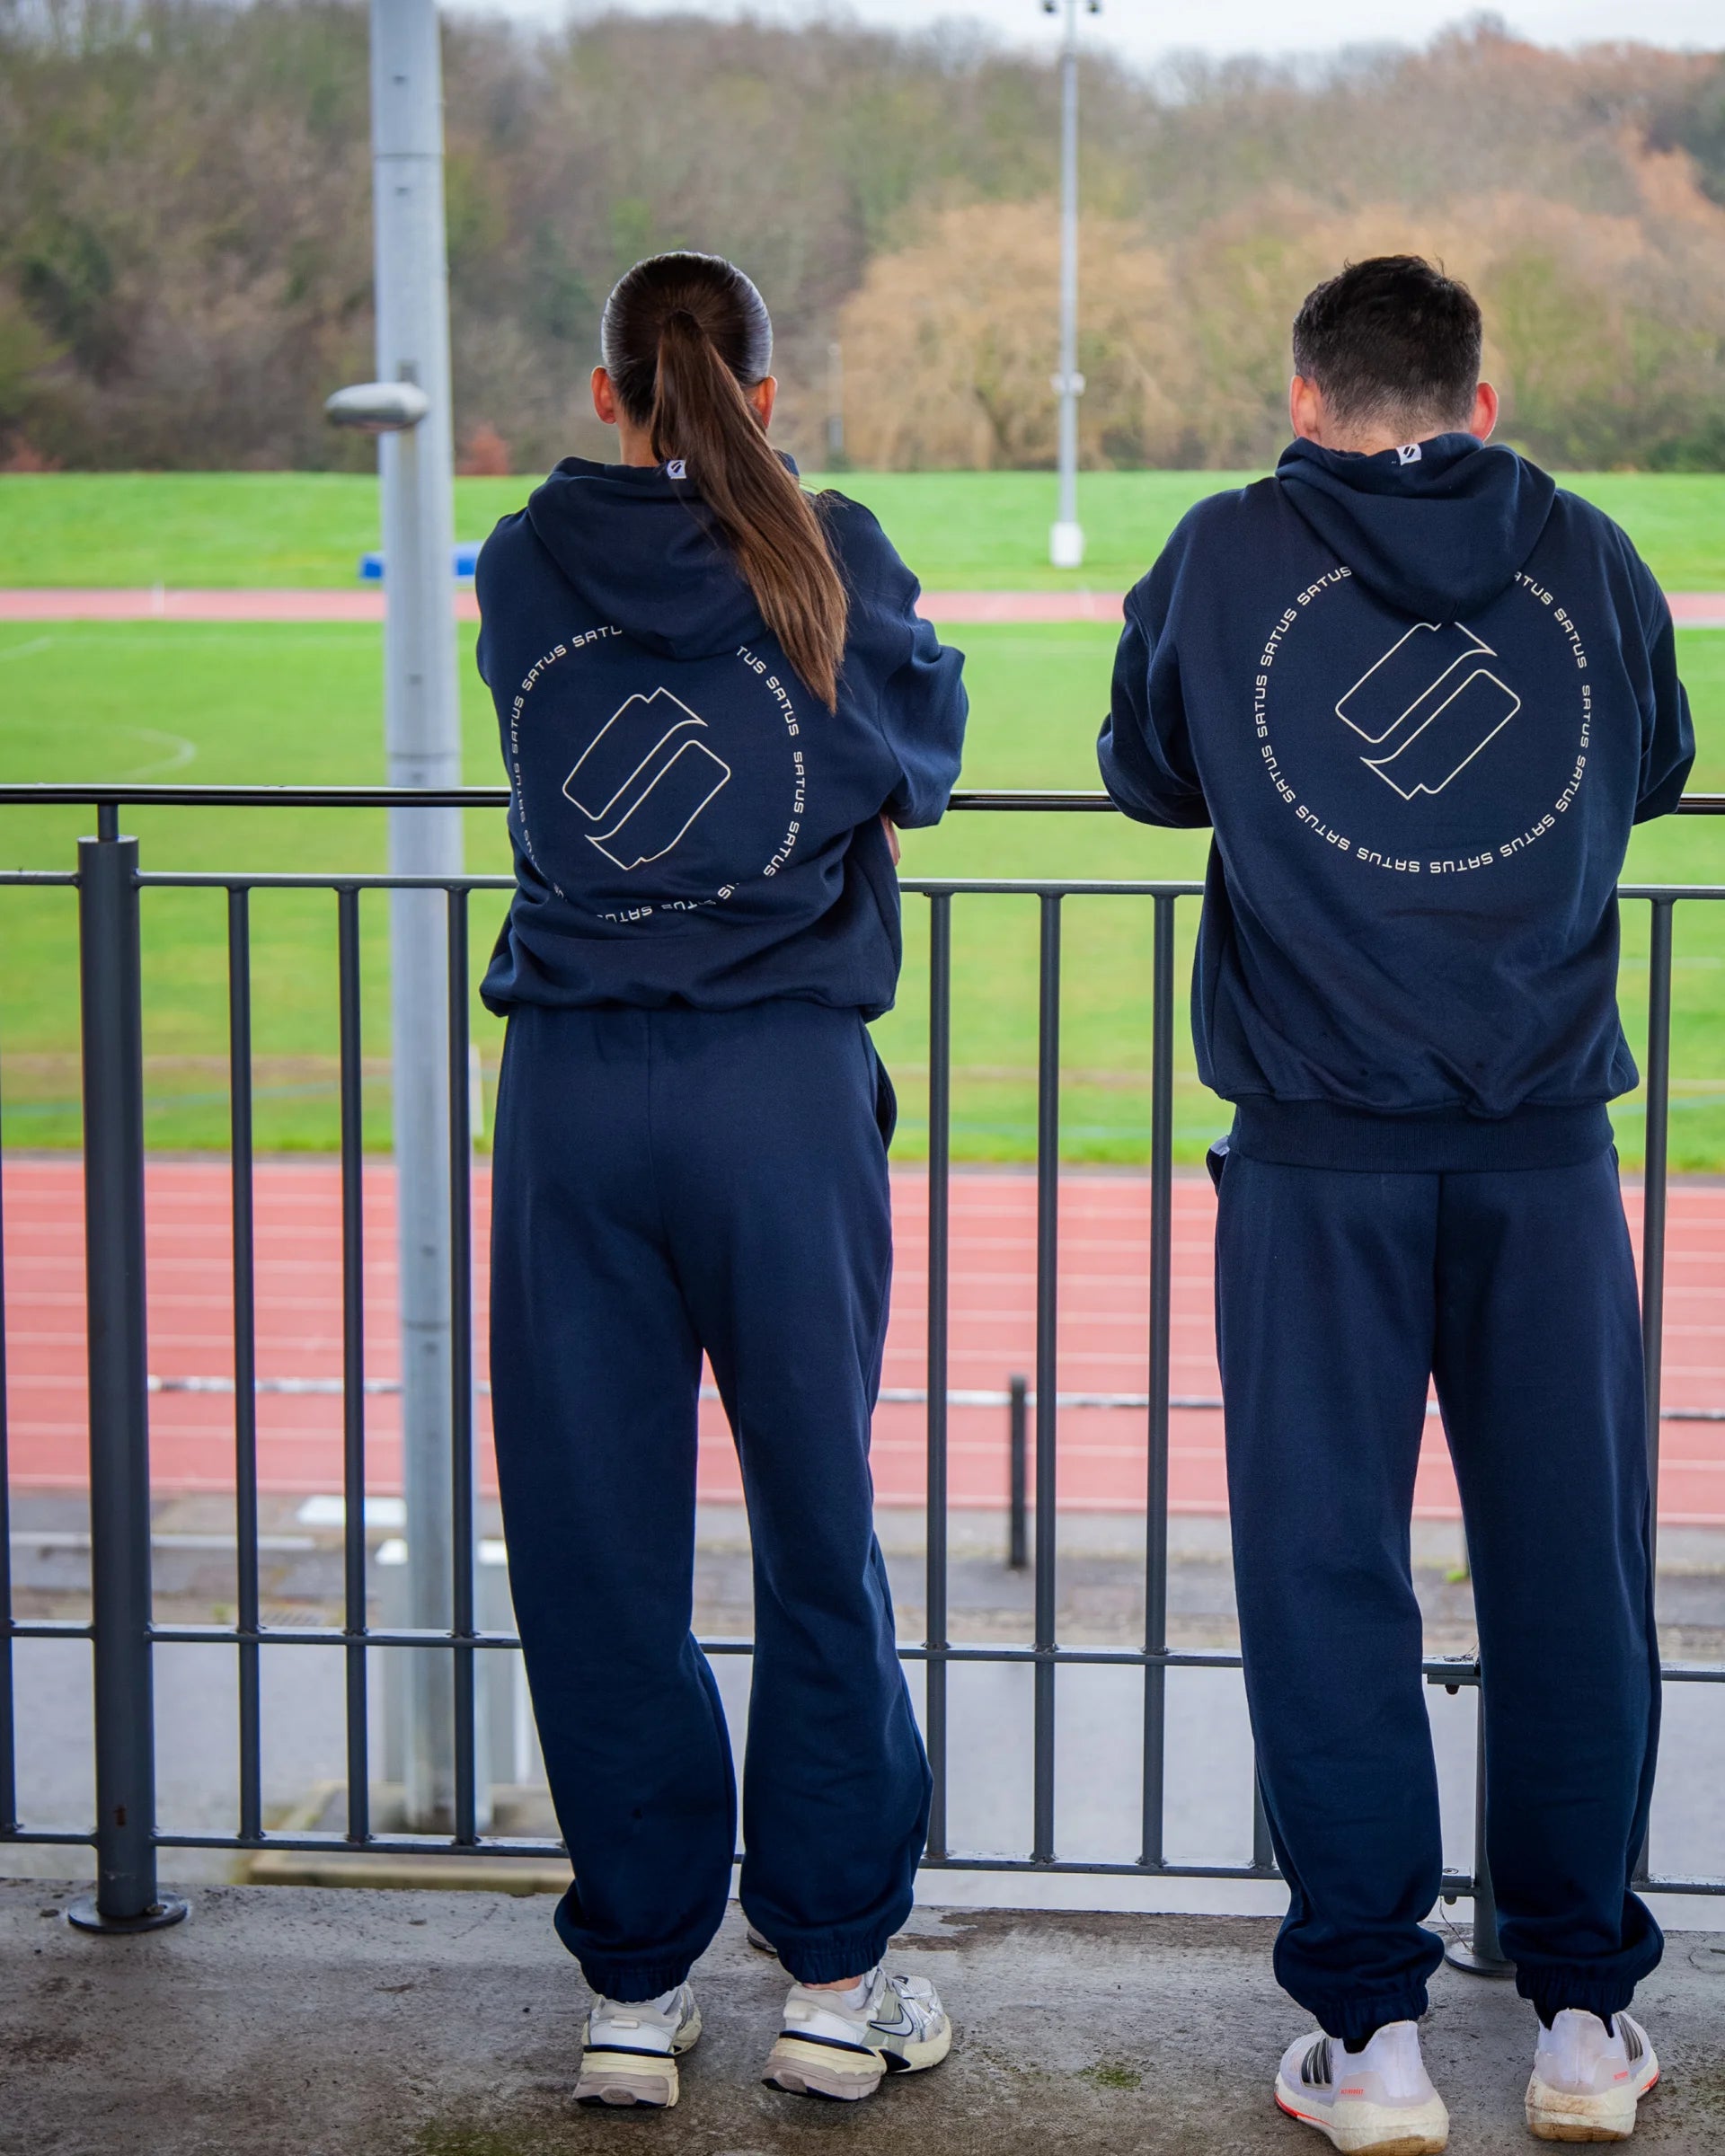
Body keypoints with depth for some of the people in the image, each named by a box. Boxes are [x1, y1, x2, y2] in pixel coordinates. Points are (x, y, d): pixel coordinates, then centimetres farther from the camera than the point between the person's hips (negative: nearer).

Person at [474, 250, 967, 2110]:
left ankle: (635, 1982, 14)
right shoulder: (830, 556, -1)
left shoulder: (522, 569, 4)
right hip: (786, 1076, -1)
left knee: (594, 1536, 8)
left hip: (570, 1080, 1)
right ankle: (834, 1976, 16)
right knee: (816, 1526, 9)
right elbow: (923, 755, 12)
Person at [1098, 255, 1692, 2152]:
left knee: (1325, 1573, 6)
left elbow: (1145, 771, 15)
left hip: (1319, 1157, -1)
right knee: (1566, 1572, 9)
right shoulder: (1588, 558, 4)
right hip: (1547, 1145, 1)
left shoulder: (1228, 557, 0)